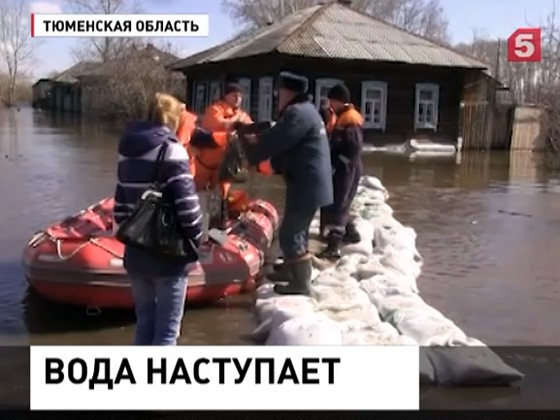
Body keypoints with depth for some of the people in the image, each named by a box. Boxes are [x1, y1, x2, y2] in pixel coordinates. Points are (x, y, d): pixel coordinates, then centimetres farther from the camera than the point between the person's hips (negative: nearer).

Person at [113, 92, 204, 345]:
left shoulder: (127, 153, 10)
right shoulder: (171, 151, -13)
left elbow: (120, 207, 13)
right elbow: (187, 205, -20)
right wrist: (195, 240, -6)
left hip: (136, 256, 7)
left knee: (145, 324, 20)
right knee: (167, 330, 4)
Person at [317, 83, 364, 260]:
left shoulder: (351, 120, -17)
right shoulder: (342, 117, 15)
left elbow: (354, 147, -24)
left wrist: (336, 161, -23)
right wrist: (332, 159, 9)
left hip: (347, 168, -10)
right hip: (341, 167, 10)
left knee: (336, 206, -11)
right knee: (339, 203, 20)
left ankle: (333, 247, -12)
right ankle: (351, 233, 36)